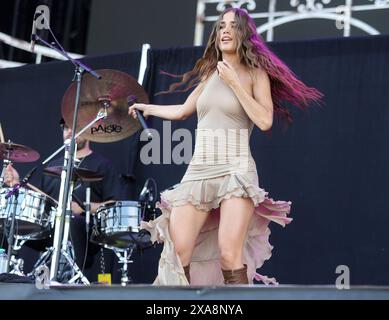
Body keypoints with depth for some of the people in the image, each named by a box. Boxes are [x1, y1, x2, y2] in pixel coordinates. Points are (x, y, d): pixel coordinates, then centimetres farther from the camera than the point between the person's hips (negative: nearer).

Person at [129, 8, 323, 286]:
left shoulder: (255, 73, 4)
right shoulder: (209, 73, 18)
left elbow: (265, 121, -10)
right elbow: (182, 111, 32)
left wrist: (234, 83, -9)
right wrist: (146, 108, 43)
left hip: (235, 171, -5)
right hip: (198, 170, 5)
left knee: (229, 255, -19)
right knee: (177, 254, -8)